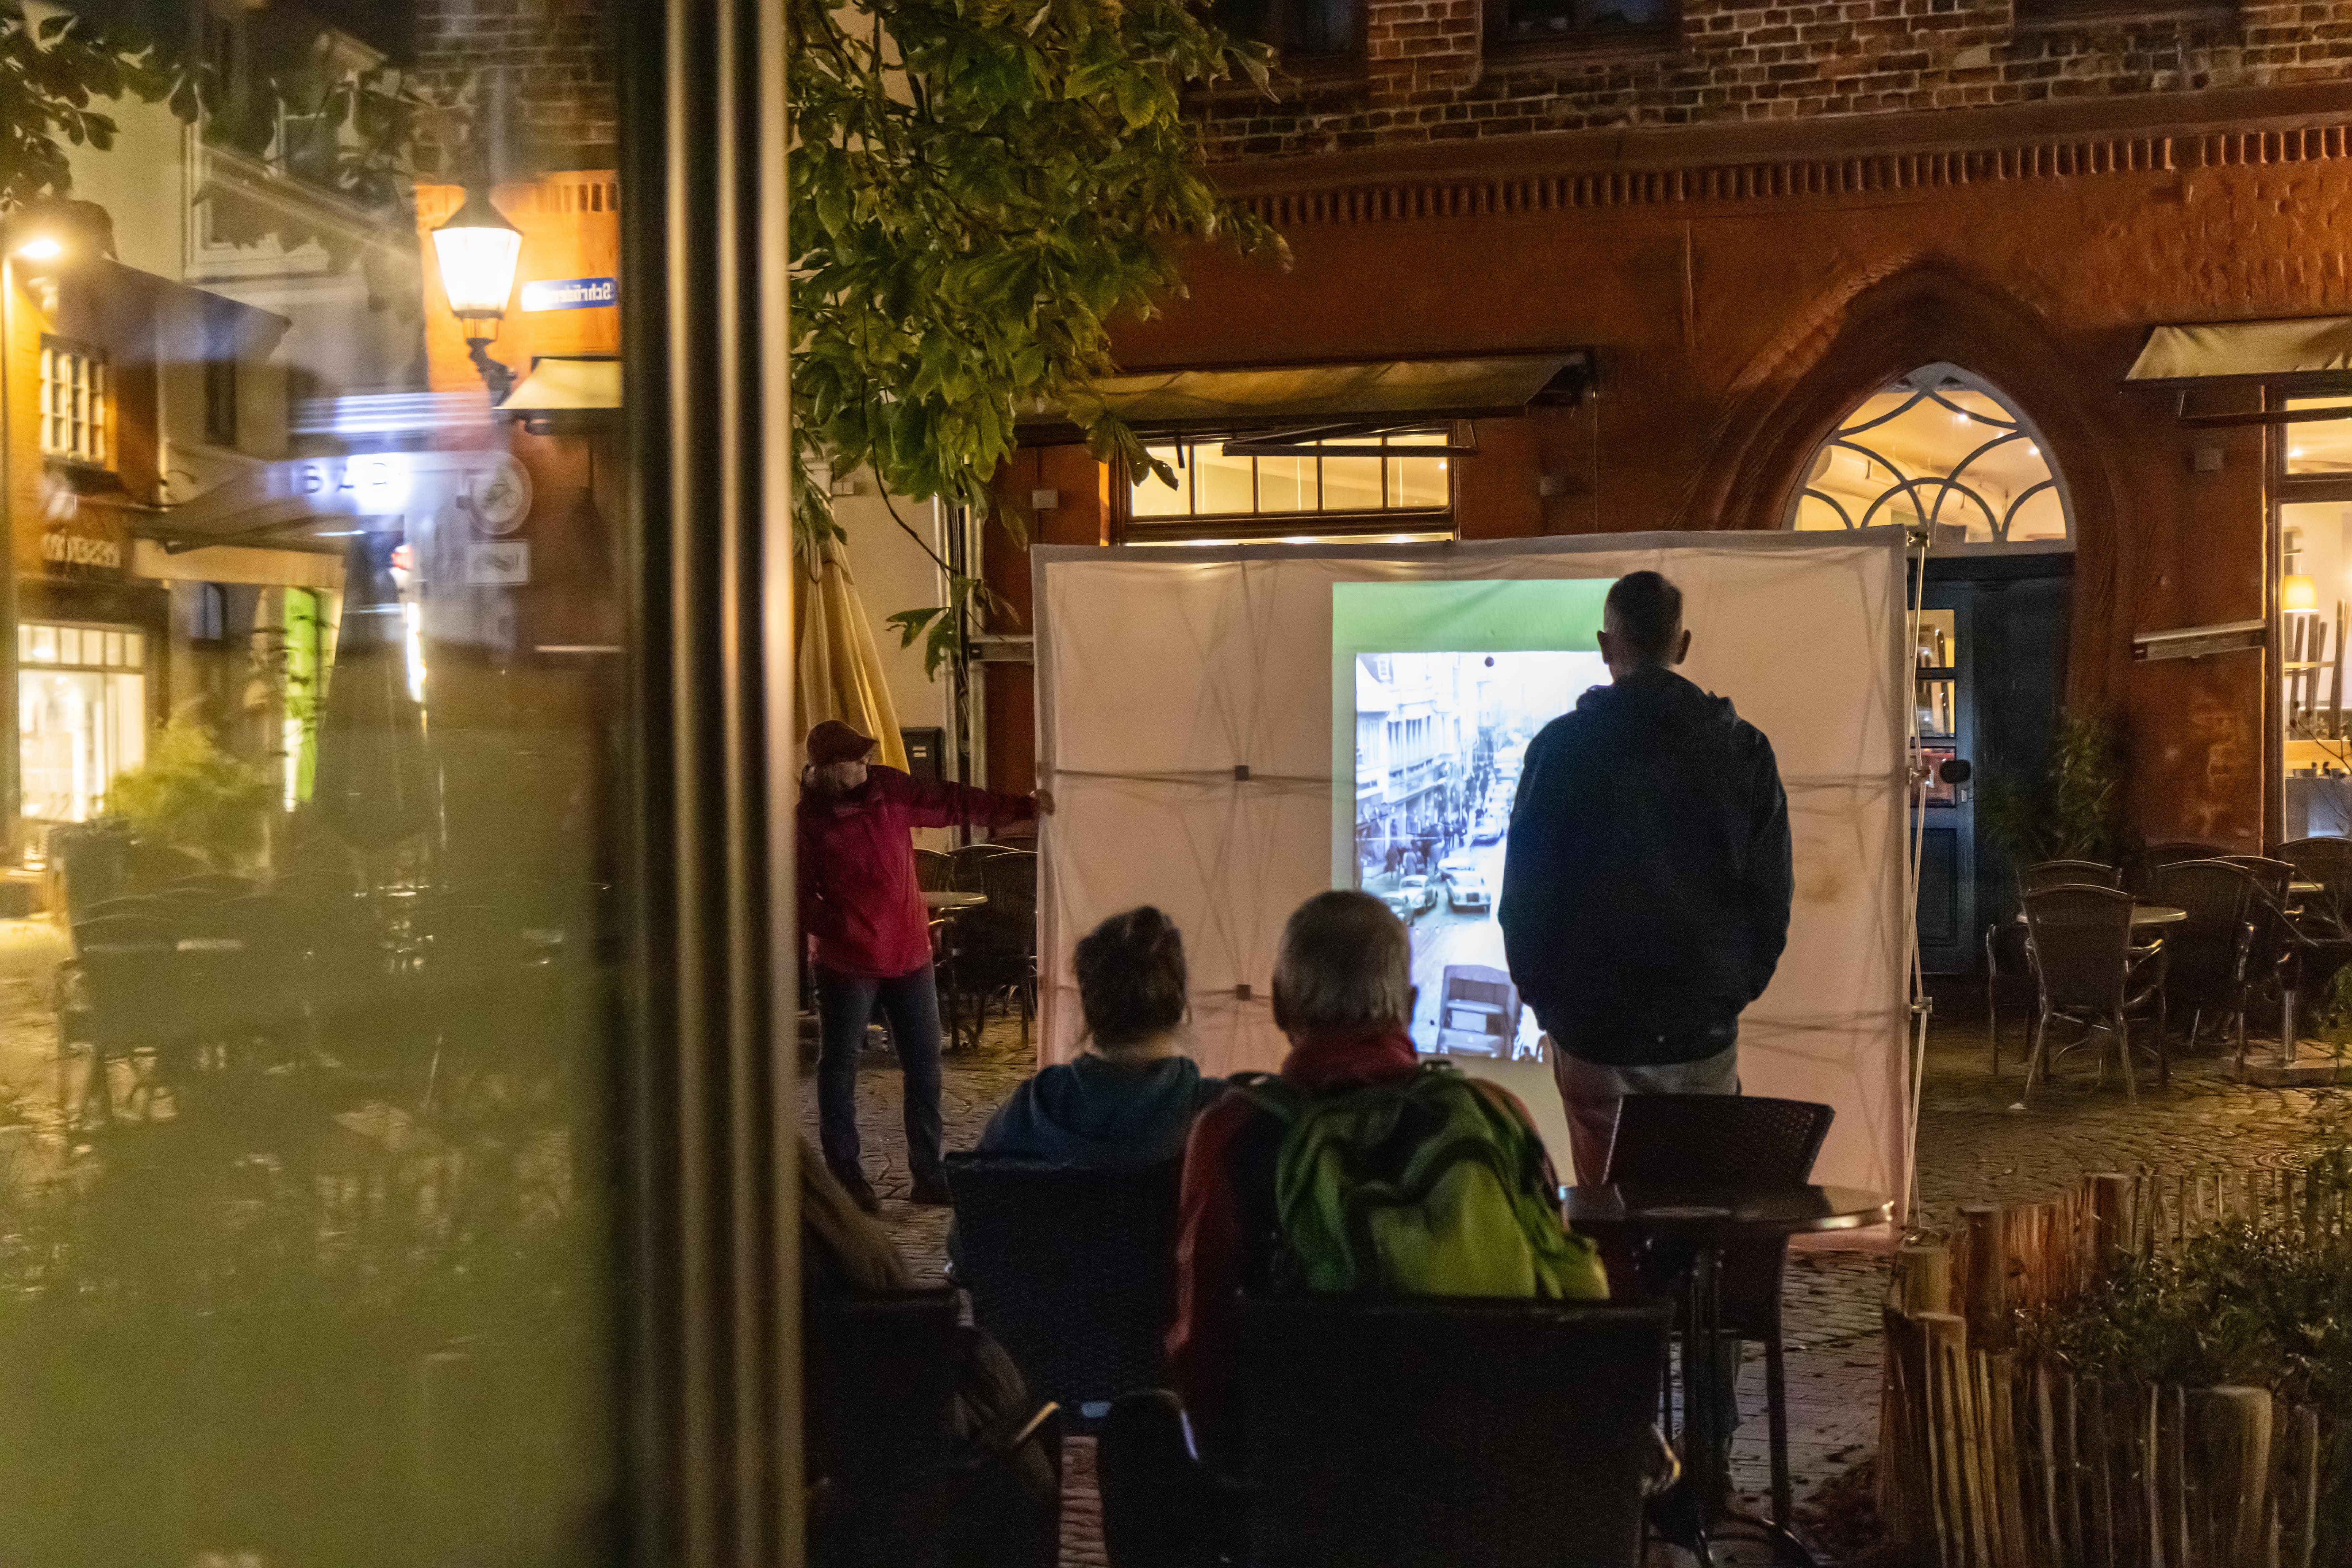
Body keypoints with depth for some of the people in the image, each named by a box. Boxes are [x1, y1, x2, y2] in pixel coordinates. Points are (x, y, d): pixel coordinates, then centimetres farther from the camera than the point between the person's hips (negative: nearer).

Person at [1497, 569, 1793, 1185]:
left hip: (1590, 1025, -1)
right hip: (1703, 1025, 2)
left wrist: (1539, 992, 8)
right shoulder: (1744, 750, 1)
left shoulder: (1562, 746, -6)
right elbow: (1770, 896, 4)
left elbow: (1524, 892, -4)